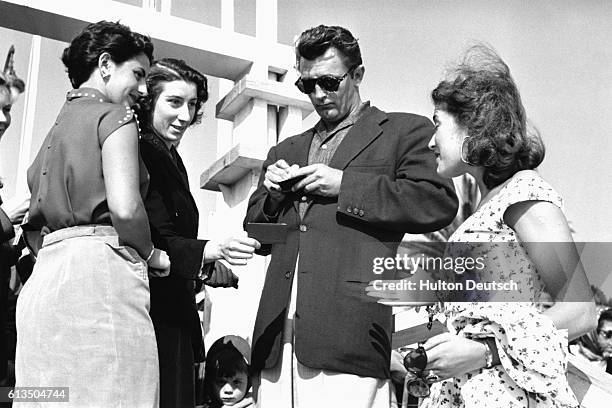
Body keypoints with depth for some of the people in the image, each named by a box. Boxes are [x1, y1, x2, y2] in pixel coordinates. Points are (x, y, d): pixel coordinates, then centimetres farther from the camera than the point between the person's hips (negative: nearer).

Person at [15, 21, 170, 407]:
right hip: (100, 272, -8)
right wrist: (151, 255, 1)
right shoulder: (113, 115, -1)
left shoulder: (58, 124, 24)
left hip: (43, 280, 9)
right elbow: (125, 207, -15)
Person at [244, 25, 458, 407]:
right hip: (278, 331, 5)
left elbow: (440, 203, -7)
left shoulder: (404, 131, 9)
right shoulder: (286, 151, 25)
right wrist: (272, 194, 5)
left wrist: (343, 185, -8)